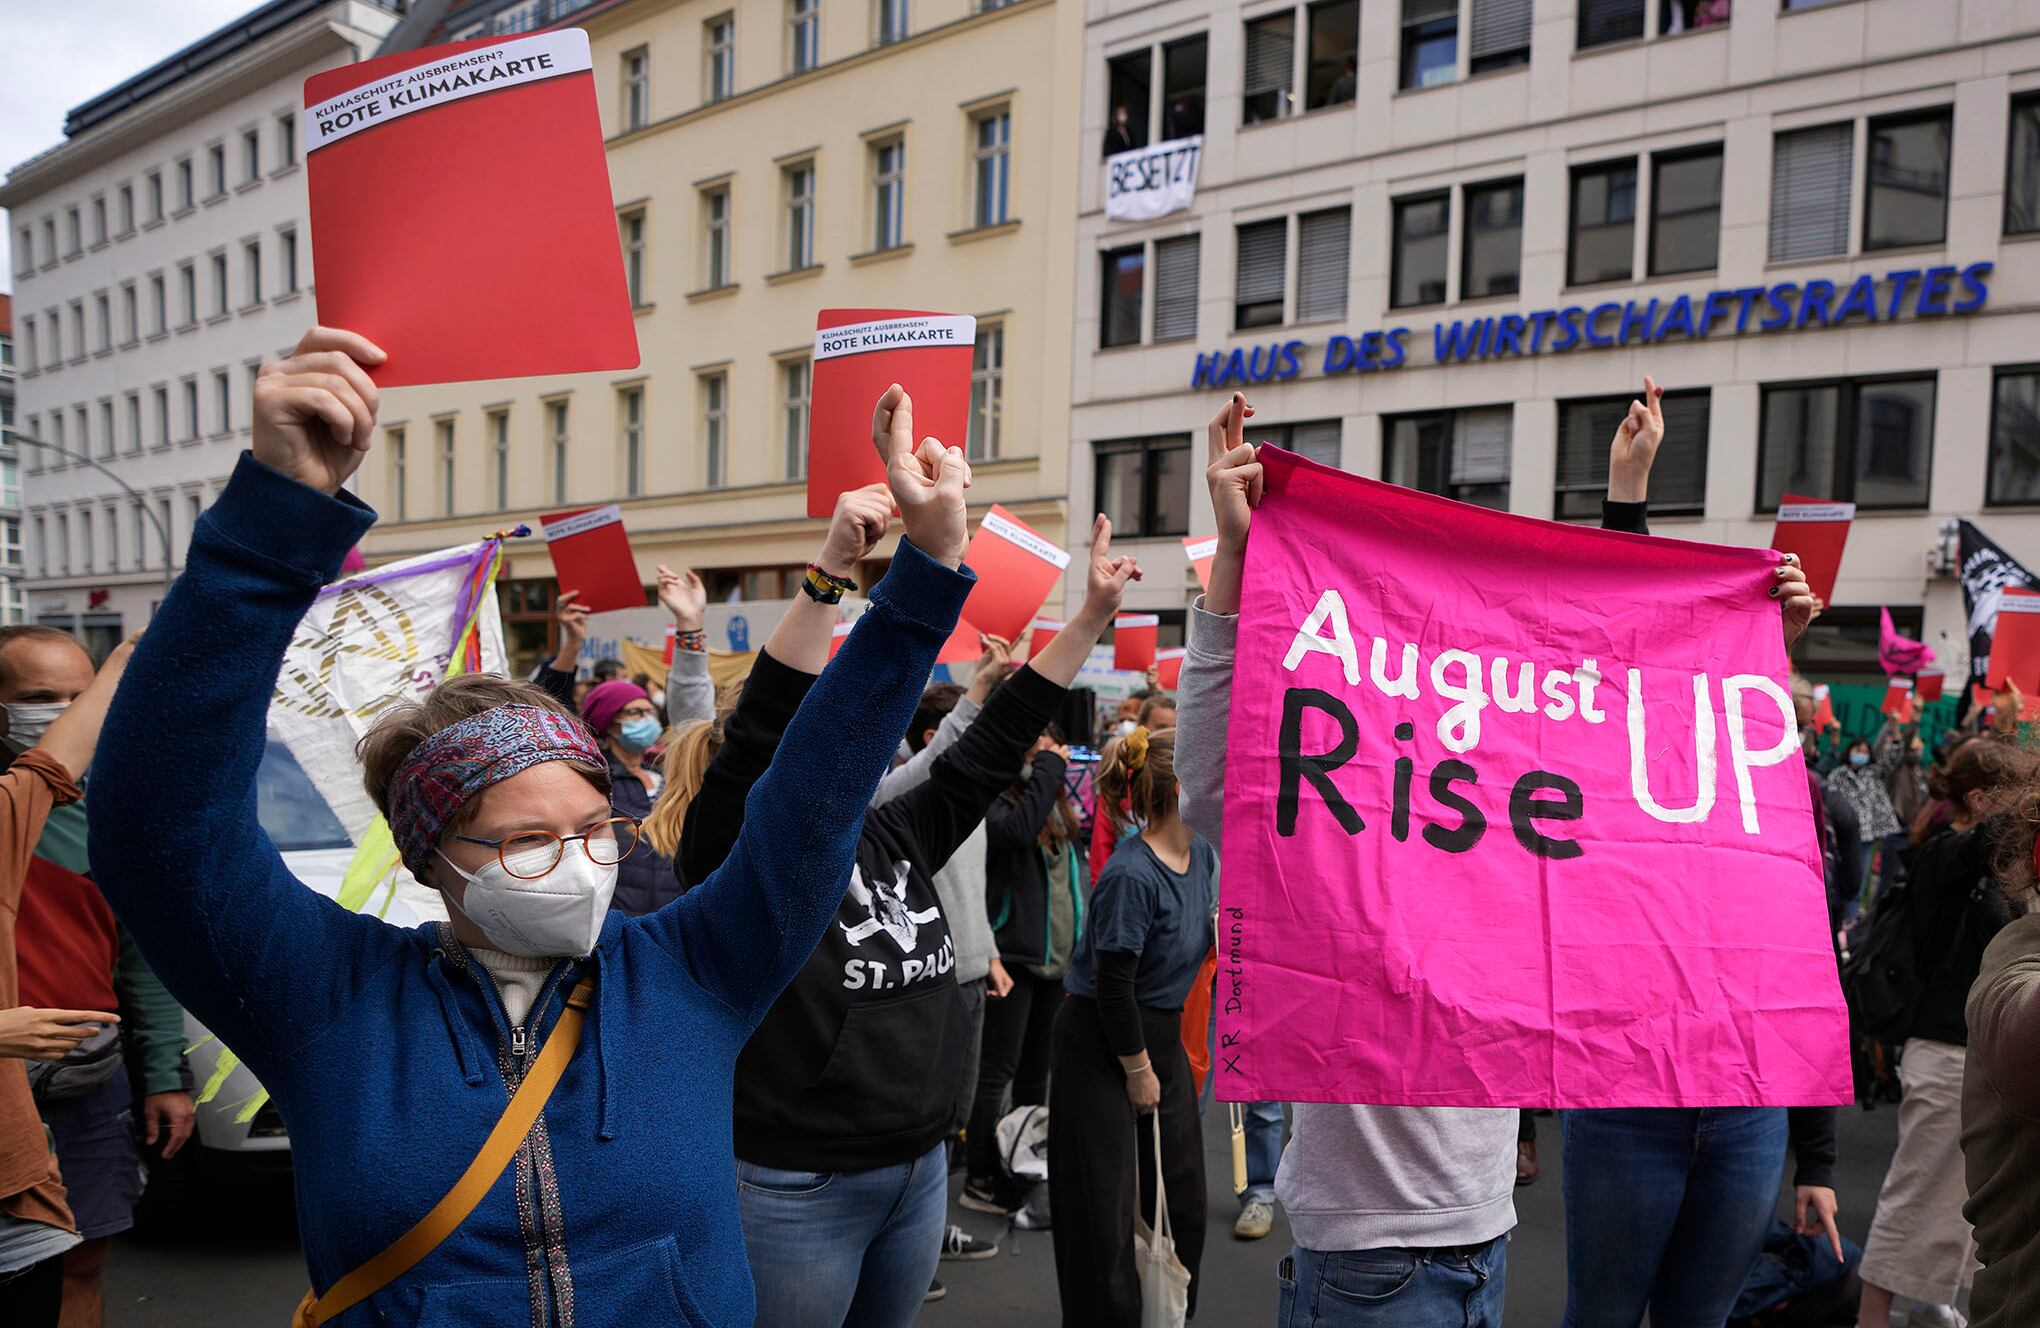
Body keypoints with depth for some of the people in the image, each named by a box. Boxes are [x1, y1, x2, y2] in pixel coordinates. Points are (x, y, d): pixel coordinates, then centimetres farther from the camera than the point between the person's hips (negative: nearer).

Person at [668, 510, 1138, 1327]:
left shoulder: (896, 836, 4)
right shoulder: (741, 844, -13)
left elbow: (994, 742, 5)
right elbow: (764, 723, -28)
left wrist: (1092, 616, 4)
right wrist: (832, 569, -37)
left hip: (920, 1170, 7)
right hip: (795, 1188, -6)